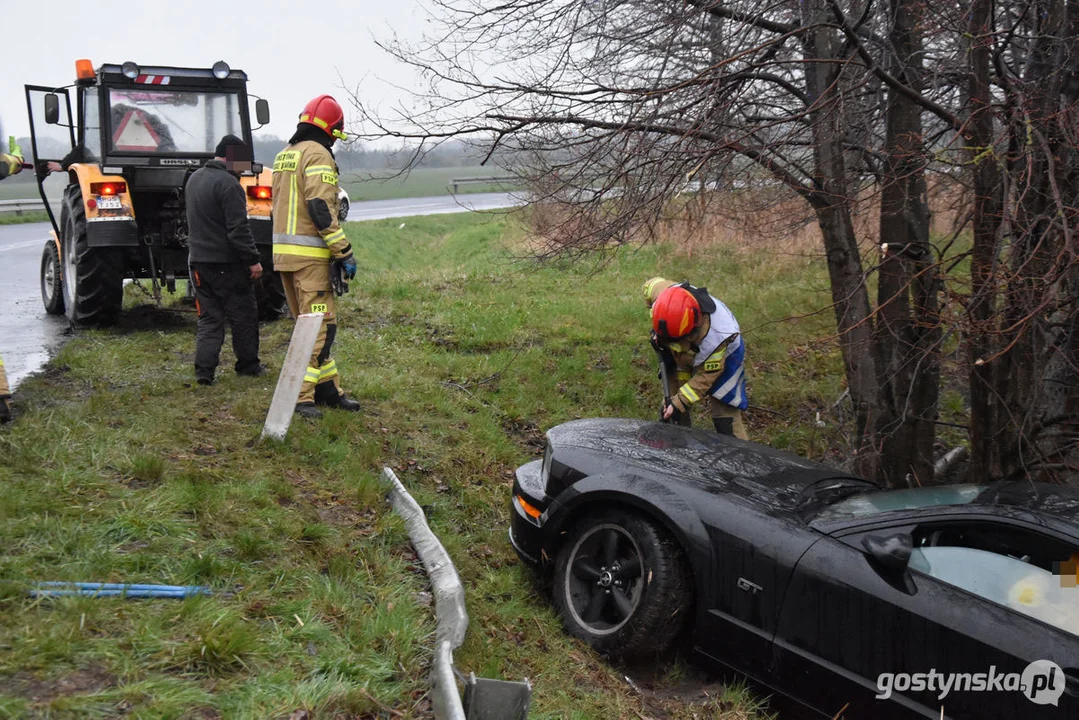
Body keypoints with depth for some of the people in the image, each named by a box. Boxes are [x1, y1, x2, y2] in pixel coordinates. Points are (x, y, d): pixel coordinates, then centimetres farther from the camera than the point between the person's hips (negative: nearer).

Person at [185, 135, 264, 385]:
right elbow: (239, 229, -21)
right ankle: (248, 364, 17)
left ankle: (204, 370, 2)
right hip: (227, 262, -8)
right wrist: (253, 259, -17)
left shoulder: (194, 178, 13)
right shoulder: (228, 184, -16)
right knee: (244, 315, 8)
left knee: (209, 318, 10)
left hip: (198, 260, 8)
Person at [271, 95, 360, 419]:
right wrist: (344, 253, -17)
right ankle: (301, 396, -9)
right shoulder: (318, 155, -10)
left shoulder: (284, 155, 19)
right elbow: (321, 209, -19)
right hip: (310, 254, -9)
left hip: (283, 251, 9)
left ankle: (329, 389, 20)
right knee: (319, 325, -6)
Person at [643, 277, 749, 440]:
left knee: (725, 414, -12)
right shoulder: (663, 295, -34)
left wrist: (679, 403, -32)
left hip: (723, 355, -5)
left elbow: (705, 376, -30)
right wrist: (656, 333, -7)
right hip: (687, 351, 5)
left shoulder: (713, 337, -45)